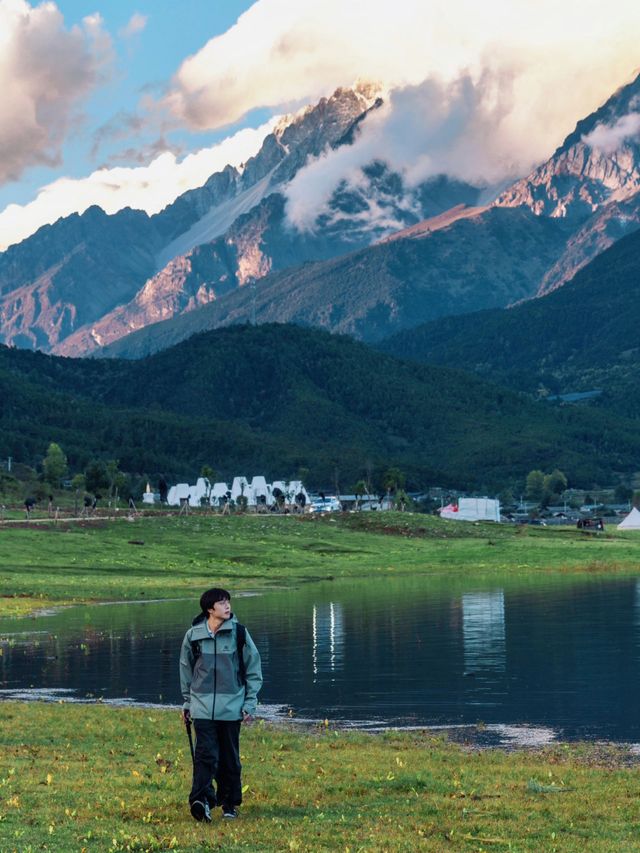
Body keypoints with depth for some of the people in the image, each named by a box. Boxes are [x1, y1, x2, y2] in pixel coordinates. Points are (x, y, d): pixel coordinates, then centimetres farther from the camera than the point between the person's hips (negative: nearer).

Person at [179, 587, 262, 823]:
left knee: (230, 757, 7)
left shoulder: (239, 633, 0)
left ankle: (230, 804, 18)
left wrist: (250, 703, 1)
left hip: (232, 707, 0)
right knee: (206, 754, -12)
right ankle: (201, 799, -19)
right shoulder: (193, 635, 2)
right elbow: (186, 669, 15)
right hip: (202, 707, 0)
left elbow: (253, 669, 5)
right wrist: (187, 702, 15)